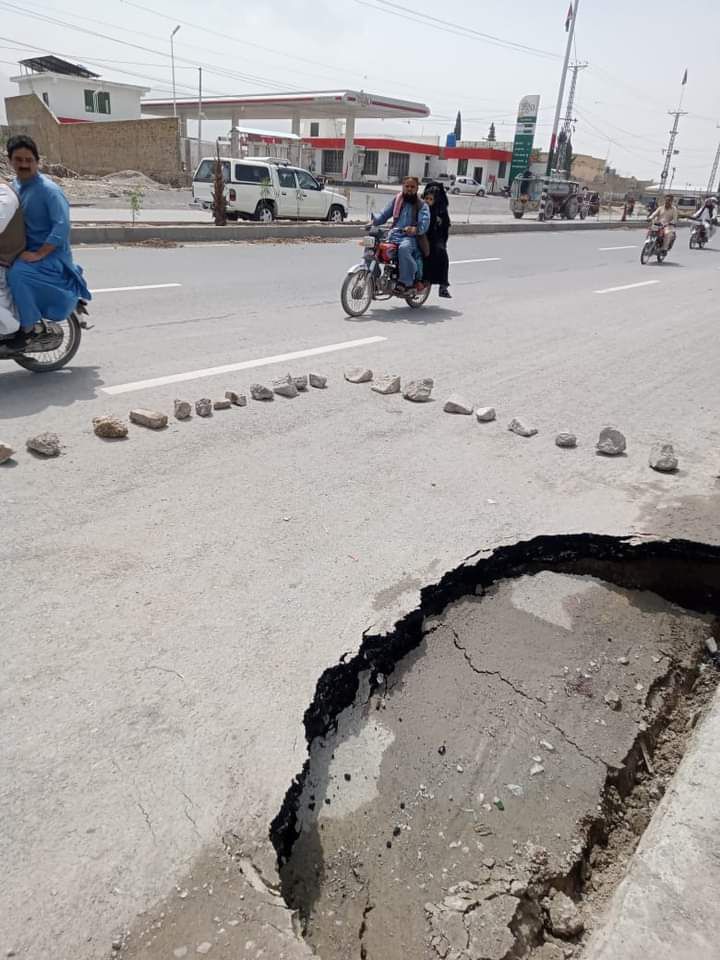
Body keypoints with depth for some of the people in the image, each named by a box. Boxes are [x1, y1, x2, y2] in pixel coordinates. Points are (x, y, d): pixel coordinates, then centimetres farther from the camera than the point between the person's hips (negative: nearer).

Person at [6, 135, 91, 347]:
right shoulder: (14, 186, 11)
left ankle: (30, 328, -17)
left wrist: (38, 254, -25)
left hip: (52, 256, -9)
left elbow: (62, 226, -22)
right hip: (28, 251, 9)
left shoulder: (49, 190, -14)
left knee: (16, 273, -32)